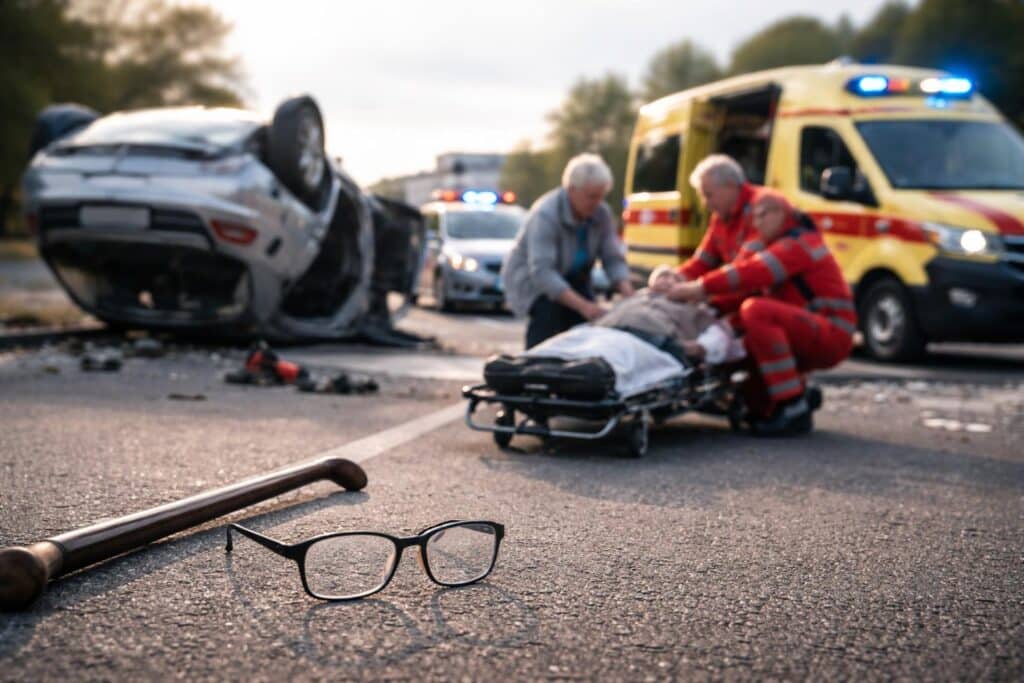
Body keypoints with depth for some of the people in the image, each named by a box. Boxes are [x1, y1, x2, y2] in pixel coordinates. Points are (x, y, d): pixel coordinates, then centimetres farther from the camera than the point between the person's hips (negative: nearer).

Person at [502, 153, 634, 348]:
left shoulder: (602, 213, -13)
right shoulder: (545, 215, -31)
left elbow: (613, 259, -9)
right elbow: (542, 272, -38)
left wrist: (628, 294, -28)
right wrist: (582, 305, -44)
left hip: (571, 277, 5)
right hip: (530, 278, -5)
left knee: (588, 323, -17)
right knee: (549, 313, -32)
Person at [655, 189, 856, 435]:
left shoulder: (798, 244, -11)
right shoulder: (775, 245, 20)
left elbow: (753, 274, -26)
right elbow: (752, 286, 9)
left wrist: (700, 288, -28)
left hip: (831, 336, -10)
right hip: (808, 335, 10)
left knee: (756, 311, -30)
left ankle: (794, 409, -30)